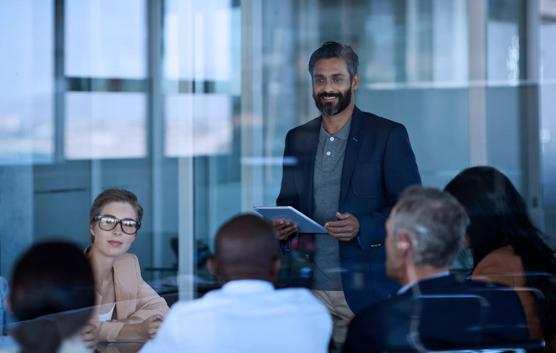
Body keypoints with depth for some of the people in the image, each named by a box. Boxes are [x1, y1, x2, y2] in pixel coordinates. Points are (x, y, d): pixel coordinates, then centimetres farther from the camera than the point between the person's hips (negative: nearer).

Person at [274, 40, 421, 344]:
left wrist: (363, 227, -20)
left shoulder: (389, 136, -1)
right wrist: (282, 226, -3)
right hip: (310, 289, 3)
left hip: (366, 288, -3)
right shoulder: (297, 139, 13)